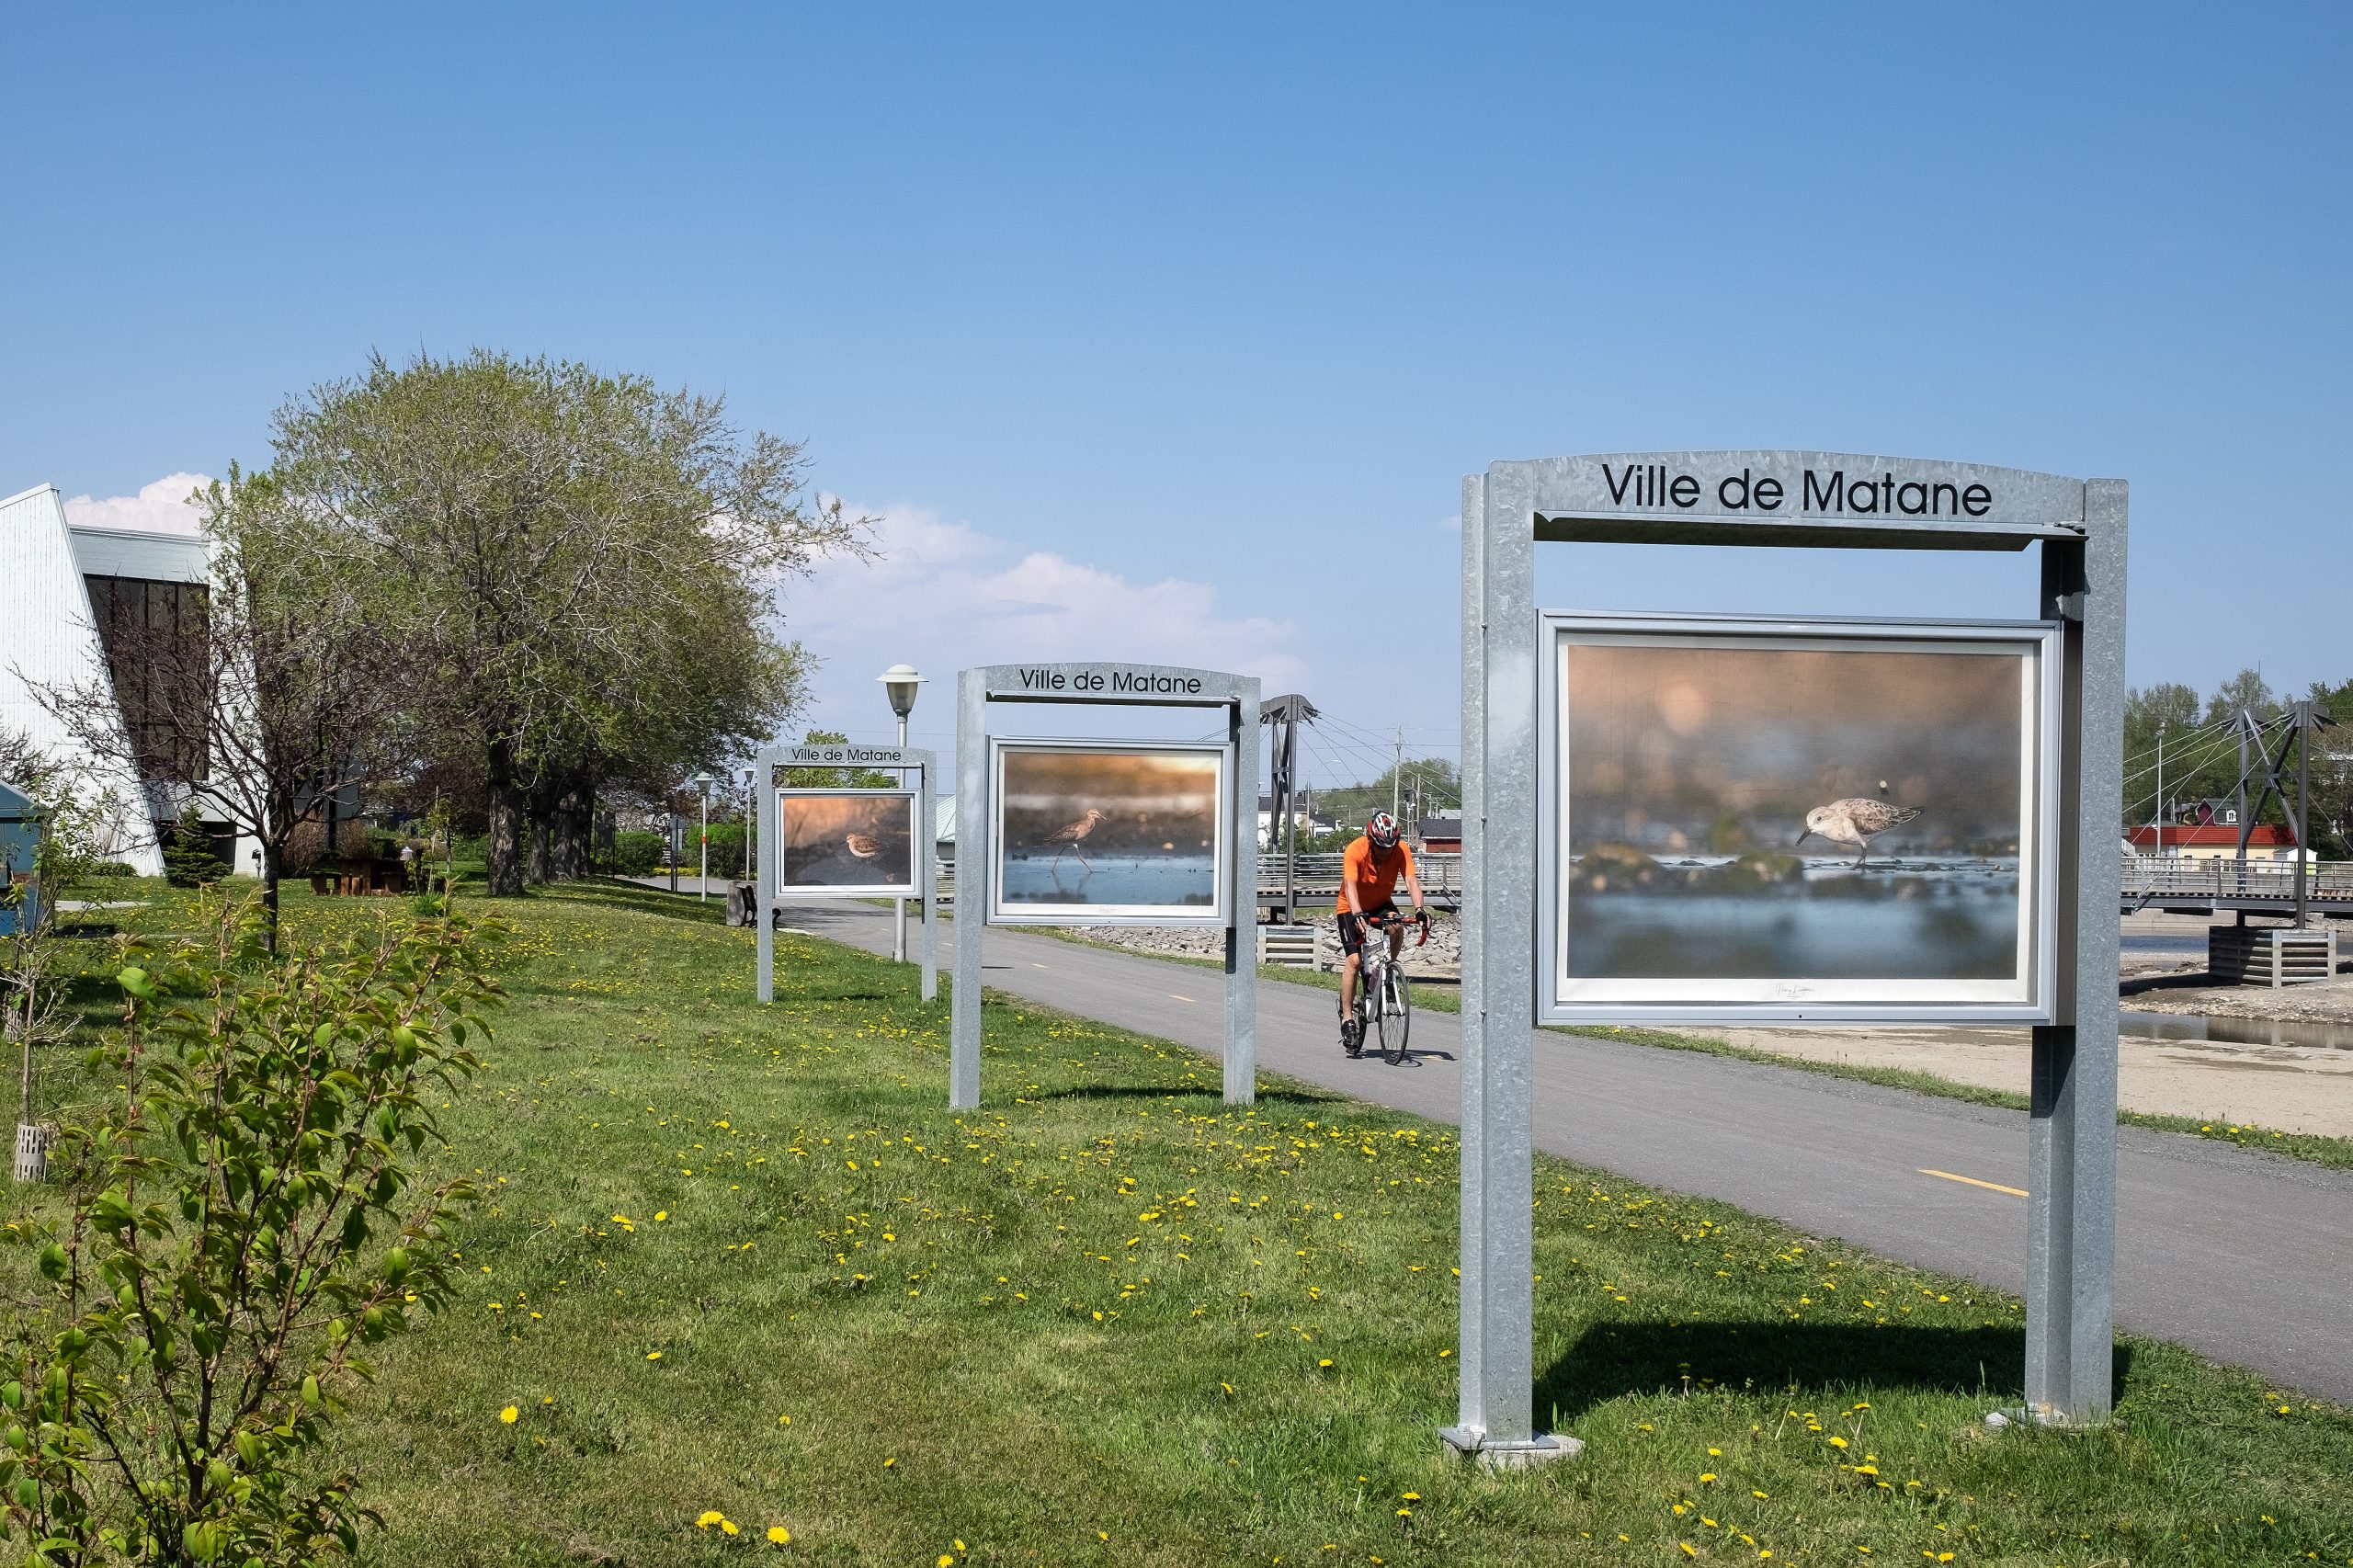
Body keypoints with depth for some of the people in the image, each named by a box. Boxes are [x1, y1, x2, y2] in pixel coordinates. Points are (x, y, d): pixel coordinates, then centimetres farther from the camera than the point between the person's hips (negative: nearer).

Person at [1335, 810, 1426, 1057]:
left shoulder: (1401, 850, -20)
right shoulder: (1355, 851, -28)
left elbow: (1411, 881, -29)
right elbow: (1350, 886, -38)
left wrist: (1420, 910, -46)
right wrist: (1357, 915, -54)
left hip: (1381, 903, 3)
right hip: (1352, 907, -3)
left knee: (1396, 927, -31)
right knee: (1354, 960, -16)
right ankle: (1347, 1019, -10)